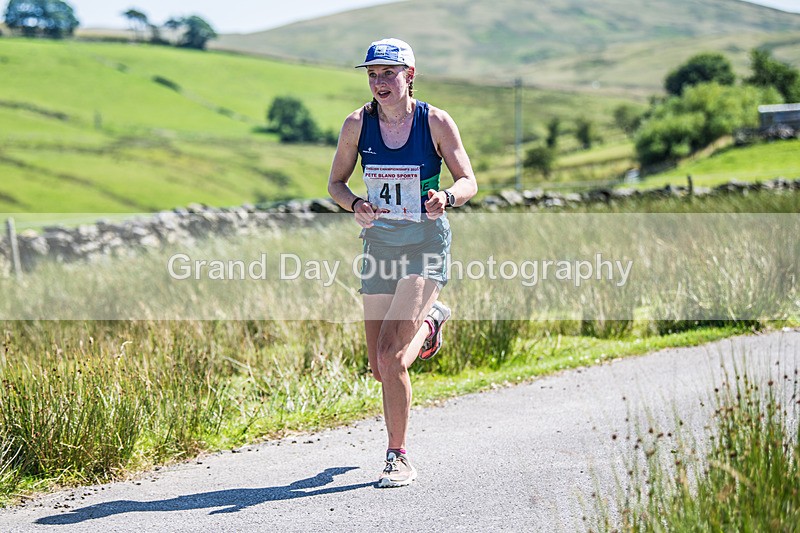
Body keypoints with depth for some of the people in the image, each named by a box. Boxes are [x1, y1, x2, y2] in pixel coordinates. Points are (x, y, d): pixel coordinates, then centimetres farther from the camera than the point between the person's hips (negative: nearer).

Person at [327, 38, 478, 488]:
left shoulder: (436, 122, -8)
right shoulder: (358, 124, -1)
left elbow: (469, 182, -4)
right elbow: (336, 183, 8)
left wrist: (445, 198, -26)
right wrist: (356, 206, -14)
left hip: (426, 245, -4)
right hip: (380, 243, 4)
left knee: (391, 356, -18)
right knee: (380, 367, 9)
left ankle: (400, 460, -4)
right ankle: (430, 320, 44)